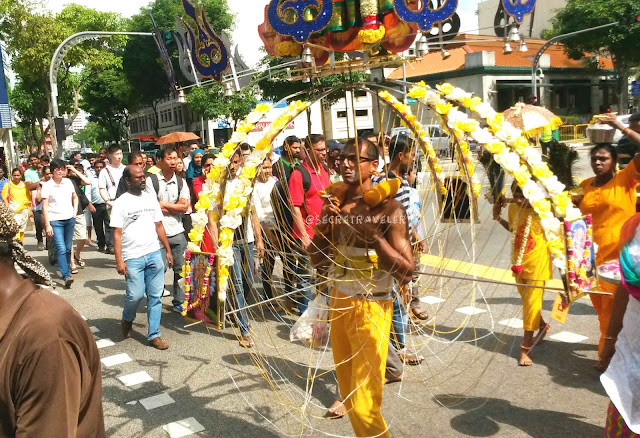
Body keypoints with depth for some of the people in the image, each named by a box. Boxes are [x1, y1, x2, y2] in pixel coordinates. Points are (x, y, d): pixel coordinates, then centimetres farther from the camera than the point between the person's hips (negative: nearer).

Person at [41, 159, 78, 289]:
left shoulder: (68, 182, 7)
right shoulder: (47, 186, -4)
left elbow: (75, 197, 22)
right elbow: (45, 206, -4)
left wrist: (75, 211, 8)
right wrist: (47, 225, -9)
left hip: (69, 220, 4)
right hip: (55, 221, -4)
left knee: (68, 248, 9)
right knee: (61, 249, -14)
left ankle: (66, 271, 23)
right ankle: (66, 276, -19)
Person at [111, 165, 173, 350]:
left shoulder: (151, 198, 12)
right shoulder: (121, 203, -2)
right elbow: (117, 234, -5)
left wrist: (168, 250, 11)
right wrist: (119, 260, -11)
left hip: (154, 254, 4)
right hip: (133, 257, -4)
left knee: (155, 296, 4)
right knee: (136, 295, -7)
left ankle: (154, 335, 13)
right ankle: (127, 319, 26)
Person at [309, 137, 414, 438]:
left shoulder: (388, 209, -14)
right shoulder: (334, 205, 3)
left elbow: (406, 272, -18)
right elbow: (318, 262, 6)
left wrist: (373, 234, -26)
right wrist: (324, 224, -10)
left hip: (371, 308, -6)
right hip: (338, 301, 6)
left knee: (364, 404, -4)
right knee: (348, 391, 19)